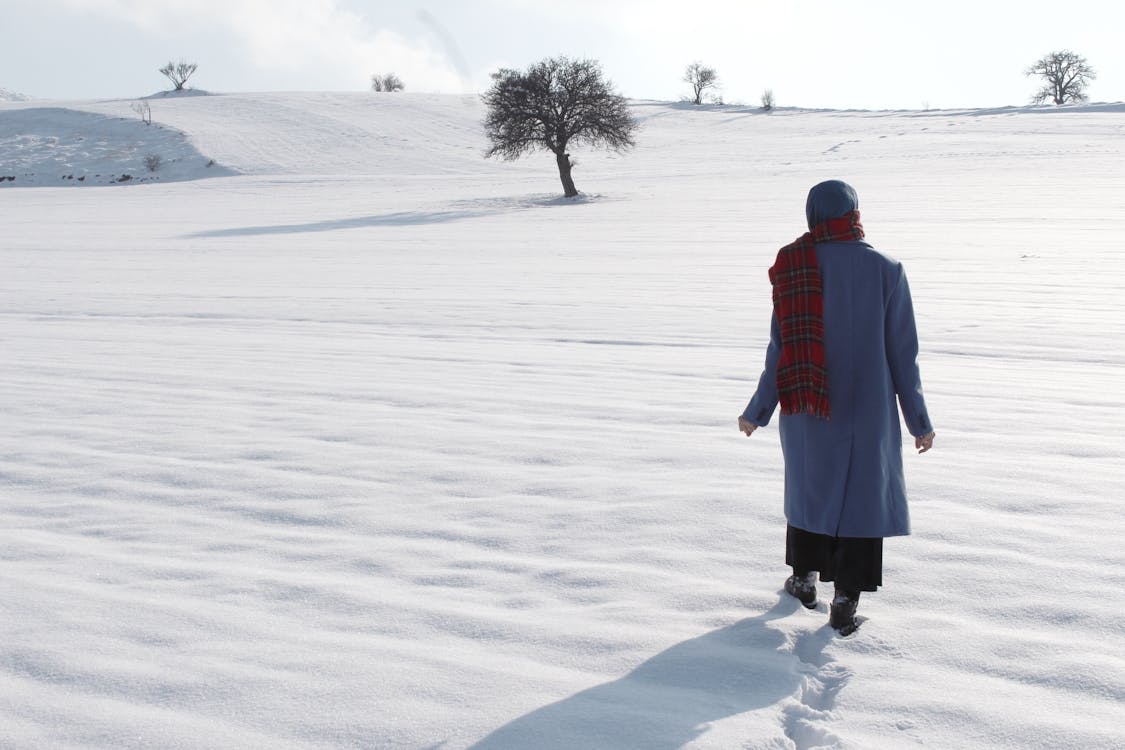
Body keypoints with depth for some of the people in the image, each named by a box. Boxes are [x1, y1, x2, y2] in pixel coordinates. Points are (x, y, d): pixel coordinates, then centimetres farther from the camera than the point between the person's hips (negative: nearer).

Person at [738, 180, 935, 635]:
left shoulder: (794, 269, -6)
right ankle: (845, 598, 8)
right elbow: (903, 354, -5)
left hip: (807, 412, 2)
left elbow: (781, 350, -5)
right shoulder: (884, 271, -8)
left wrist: (758, 411, 6)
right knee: (863, 494, 8)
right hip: (867, 411, -1)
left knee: (809, 485, 20)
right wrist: (918, 420, 4)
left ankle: (805, 576, 33)